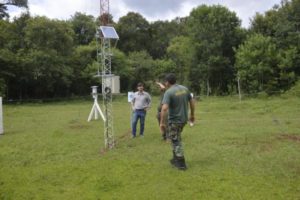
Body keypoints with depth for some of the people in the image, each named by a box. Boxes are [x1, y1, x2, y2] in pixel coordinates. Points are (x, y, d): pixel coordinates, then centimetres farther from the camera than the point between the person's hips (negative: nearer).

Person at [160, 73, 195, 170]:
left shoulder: (168, 92, -17)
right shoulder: (185, 88, 3)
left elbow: (164, 108, -27)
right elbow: (192, 102, 9)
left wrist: (162, 122, -22)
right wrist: (192, 115, 20)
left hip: (174, 120, -7)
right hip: (184, 119, 7)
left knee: (176, 141, 5)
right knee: (176, 139, 23)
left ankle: (181, 163, 11)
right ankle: (176, 158, 30)